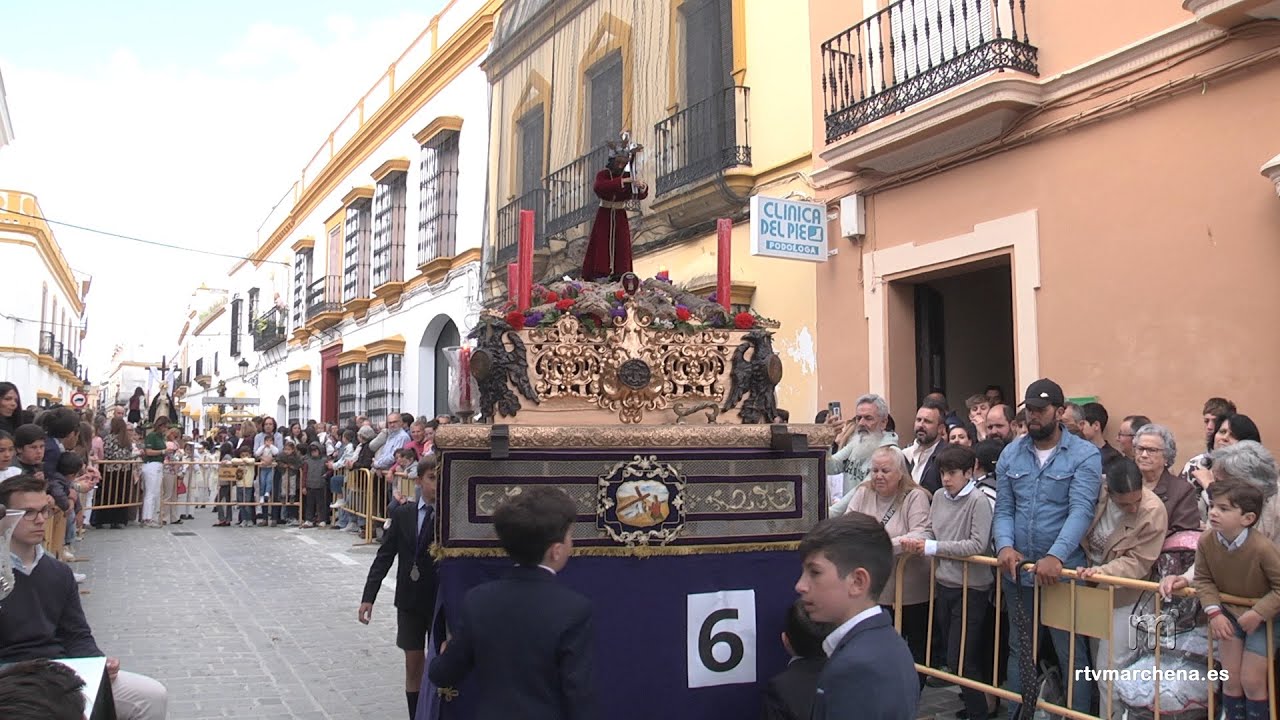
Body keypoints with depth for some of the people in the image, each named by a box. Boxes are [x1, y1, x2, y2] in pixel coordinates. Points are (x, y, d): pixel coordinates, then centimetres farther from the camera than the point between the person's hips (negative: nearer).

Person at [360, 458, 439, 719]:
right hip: (410, 600, 3)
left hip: (441, 600, -2)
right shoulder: (402, 514, 1)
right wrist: (368, 597, -2)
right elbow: (385, 556, 2)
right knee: (413, 664, 9)